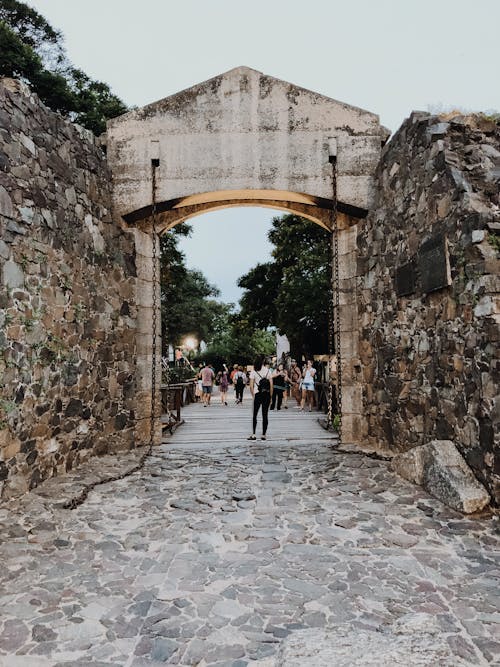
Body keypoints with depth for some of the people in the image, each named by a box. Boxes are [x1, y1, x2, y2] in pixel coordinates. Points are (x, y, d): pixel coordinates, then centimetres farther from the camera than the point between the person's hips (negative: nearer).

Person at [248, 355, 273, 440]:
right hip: (267, 395, 2)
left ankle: (253, 434, 2)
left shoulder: (253, 372, -2)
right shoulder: (268, 371, 3)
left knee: (254, 415, 7)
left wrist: (253, 395, 3)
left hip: (257, 395, -2)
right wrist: (270, 396, 5)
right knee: (265, 415, 7)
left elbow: (251, 386, -7)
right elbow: (271, 385, -1)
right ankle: (263, 435, 8)